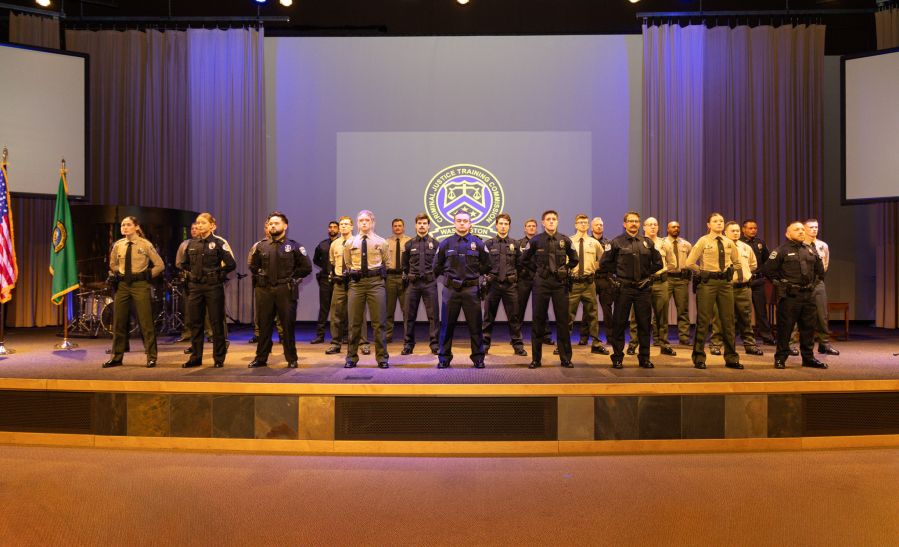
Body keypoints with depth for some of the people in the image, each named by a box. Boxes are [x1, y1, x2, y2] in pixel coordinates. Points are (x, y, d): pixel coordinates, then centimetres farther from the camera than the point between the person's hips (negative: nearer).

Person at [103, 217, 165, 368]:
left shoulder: (145, 245, -4)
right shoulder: (118, 245, 7)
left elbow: (160, 265, 0)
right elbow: (113, 264, 24)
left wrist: (147, 276, -3)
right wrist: (120, 275, 11)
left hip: (140, 285, -4)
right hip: (122, 285, 4)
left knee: (146, 322, -4)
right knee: (118, 322, 7)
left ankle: (151, 358, 5)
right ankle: (116, 357, 19)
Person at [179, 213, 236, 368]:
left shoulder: (219, 243, -4)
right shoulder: (192, 244, 11)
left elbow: (231, 264, -6)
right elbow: (184, 264, 24)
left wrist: (218, 274, -4)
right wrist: (191, 275, 12)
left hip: (214, 287, -5)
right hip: (195, 287, 5)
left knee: (216, 323, 0)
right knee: (195, 323, 8)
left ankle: (219, 359, 8)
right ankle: (196, 357, 18)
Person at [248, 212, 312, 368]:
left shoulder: (293, 246, 2)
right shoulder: (261, 246, 11)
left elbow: (307, 267, 3)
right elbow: (253, 266, 25)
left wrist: (292, 278, 2)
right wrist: (260, 277, 14)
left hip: (286, 291, -3)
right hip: (265, 291, 3)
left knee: (288, 325, 0)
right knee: (264, 325, 7)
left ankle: (291, 359, 9)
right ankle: (261, 358, 17)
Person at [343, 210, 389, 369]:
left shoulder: (381, 242, 7)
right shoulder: (350, 243, 10)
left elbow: (386, 263, 17)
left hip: (376, 283, -1)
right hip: (356, 284, 1)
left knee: (379, 322, -1)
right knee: (355, 323, 4)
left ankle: (382, 358, 7)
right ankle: (352, 357, 14)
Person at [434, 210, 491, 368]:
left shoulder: (478, 244, 6)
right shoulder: (445, 244, 7)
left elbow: (487, 265, 15)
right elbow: (437, 266, 17)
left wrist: (474, 274, 10)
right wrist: (449, 274, 11)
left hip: (471, 289, 0)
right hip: (451, 289, 0)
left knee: (475, 325, 2)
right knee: (447, 325, 4)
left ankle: (478, 358, 13)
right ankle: (444, 358, 14)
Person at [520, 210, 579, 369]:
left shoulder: (565, 240, 6)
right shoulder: (536, 240, 2)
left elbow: (574, 260, 18)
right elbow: (525, 260, 13)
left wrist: (565, 271, 9)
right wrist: (538, 270, 7)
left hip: (560, 284, 1)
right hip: (542, 283, -1)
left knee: (563, 321, 1)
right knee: (539, 320, 1)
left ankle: (565, 357, 11)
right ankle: (536, 358, 9)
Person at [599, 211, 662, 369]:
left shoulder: (647, 243, 11)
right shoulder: (617, 242, 2)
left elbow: (658, 263, 18)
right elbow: (604, 262, 4)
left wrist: (646, 273, 10)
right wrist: (618, 272, 0)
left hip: (643, 289, 3)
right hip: (624, 288, -3)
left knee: (644, 324, 6)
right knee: (619, 324, 0)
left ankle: (644, 357, 16)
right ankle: (617, 358, 8)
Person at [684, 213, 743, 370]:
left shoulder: (729, 243, 11)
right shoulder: (703, 241, -2)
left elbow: (737, 262, 25)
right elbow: (690, 263, -3)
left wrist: (731, 274, 13)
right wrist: (702, 273, 2)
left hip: (725, 283, 4)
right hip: (707, 283, -4)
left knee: (728, 320, 6)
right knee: (703, 320, -2)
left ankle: (731, 358, 15)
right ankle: (699, 358, 7)